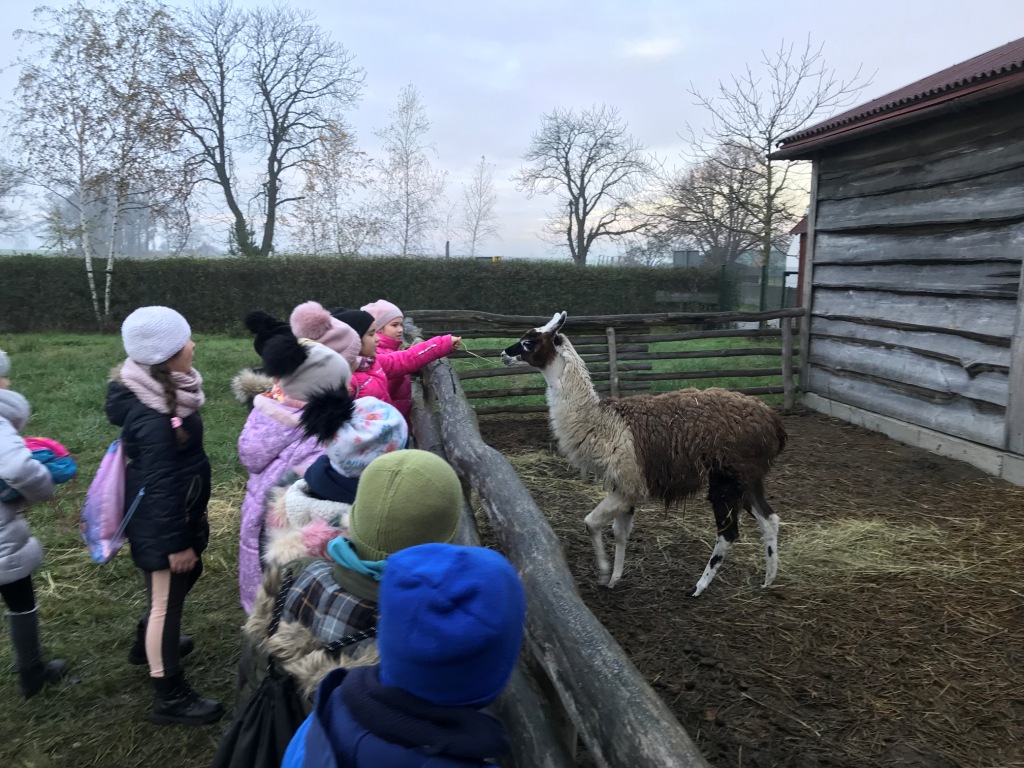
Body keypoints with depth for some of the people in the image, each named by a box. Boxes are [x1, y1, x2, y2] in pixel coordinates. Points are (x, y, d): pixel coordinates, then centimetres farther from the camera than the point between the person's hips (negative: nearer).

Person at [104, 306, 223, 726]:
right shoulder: (154, 419, -31)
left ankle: (148, 643, 52)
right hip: (161, 524, -10)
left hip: (178, 514, 10)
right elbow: (158, 487, -27)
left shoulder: (161, 392, 0)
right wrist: (175, 543, -20)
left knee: (187, 577, 28)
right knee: (166, 601, 4)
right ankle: (170, 698, 21)